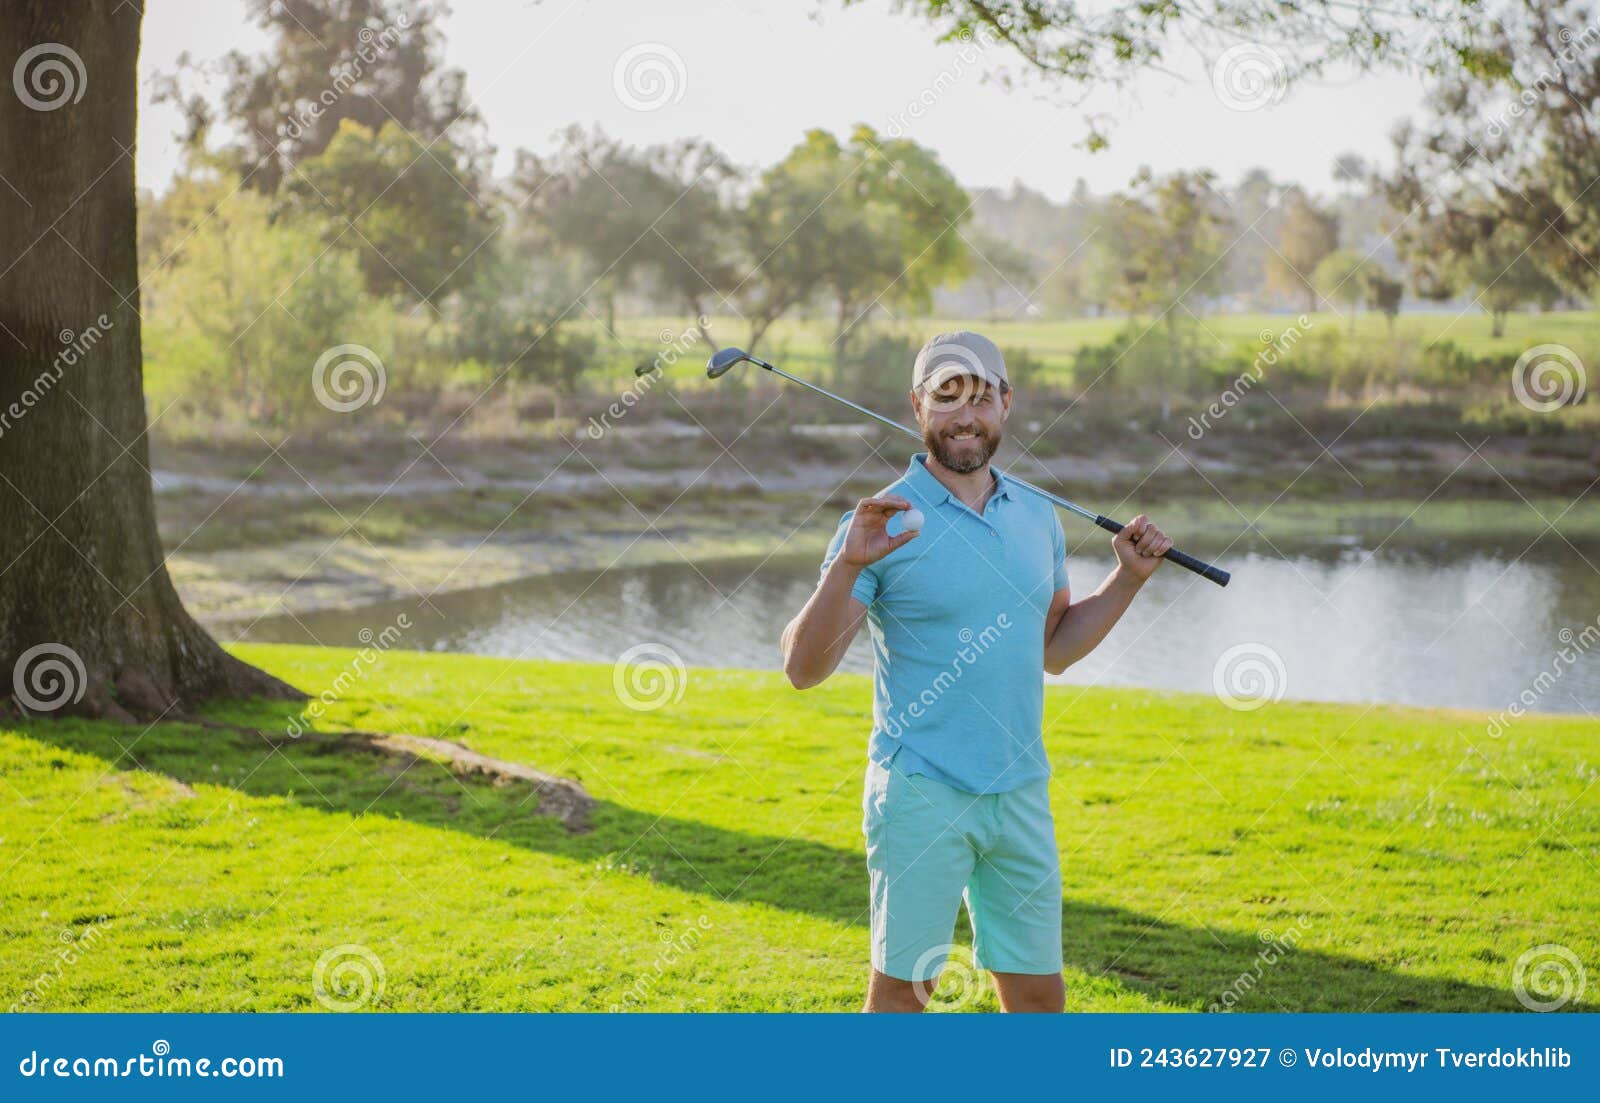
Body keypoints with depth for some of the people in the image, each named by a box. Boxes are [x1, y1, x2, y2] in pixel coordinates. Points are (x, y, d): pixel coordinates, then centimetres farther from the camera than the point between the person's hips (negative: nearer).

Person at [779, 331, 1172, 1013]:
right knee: (903, 989, 1)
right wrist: (849, 564, -28)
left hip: (1022, 795, 5)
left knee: (1038, 998, 10)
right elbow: (804, 668, -14)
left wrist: (1130, 578, 11)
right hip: (921, 796, -5)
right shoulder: (884, 522, -9)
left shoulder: (1038, 518, 10)